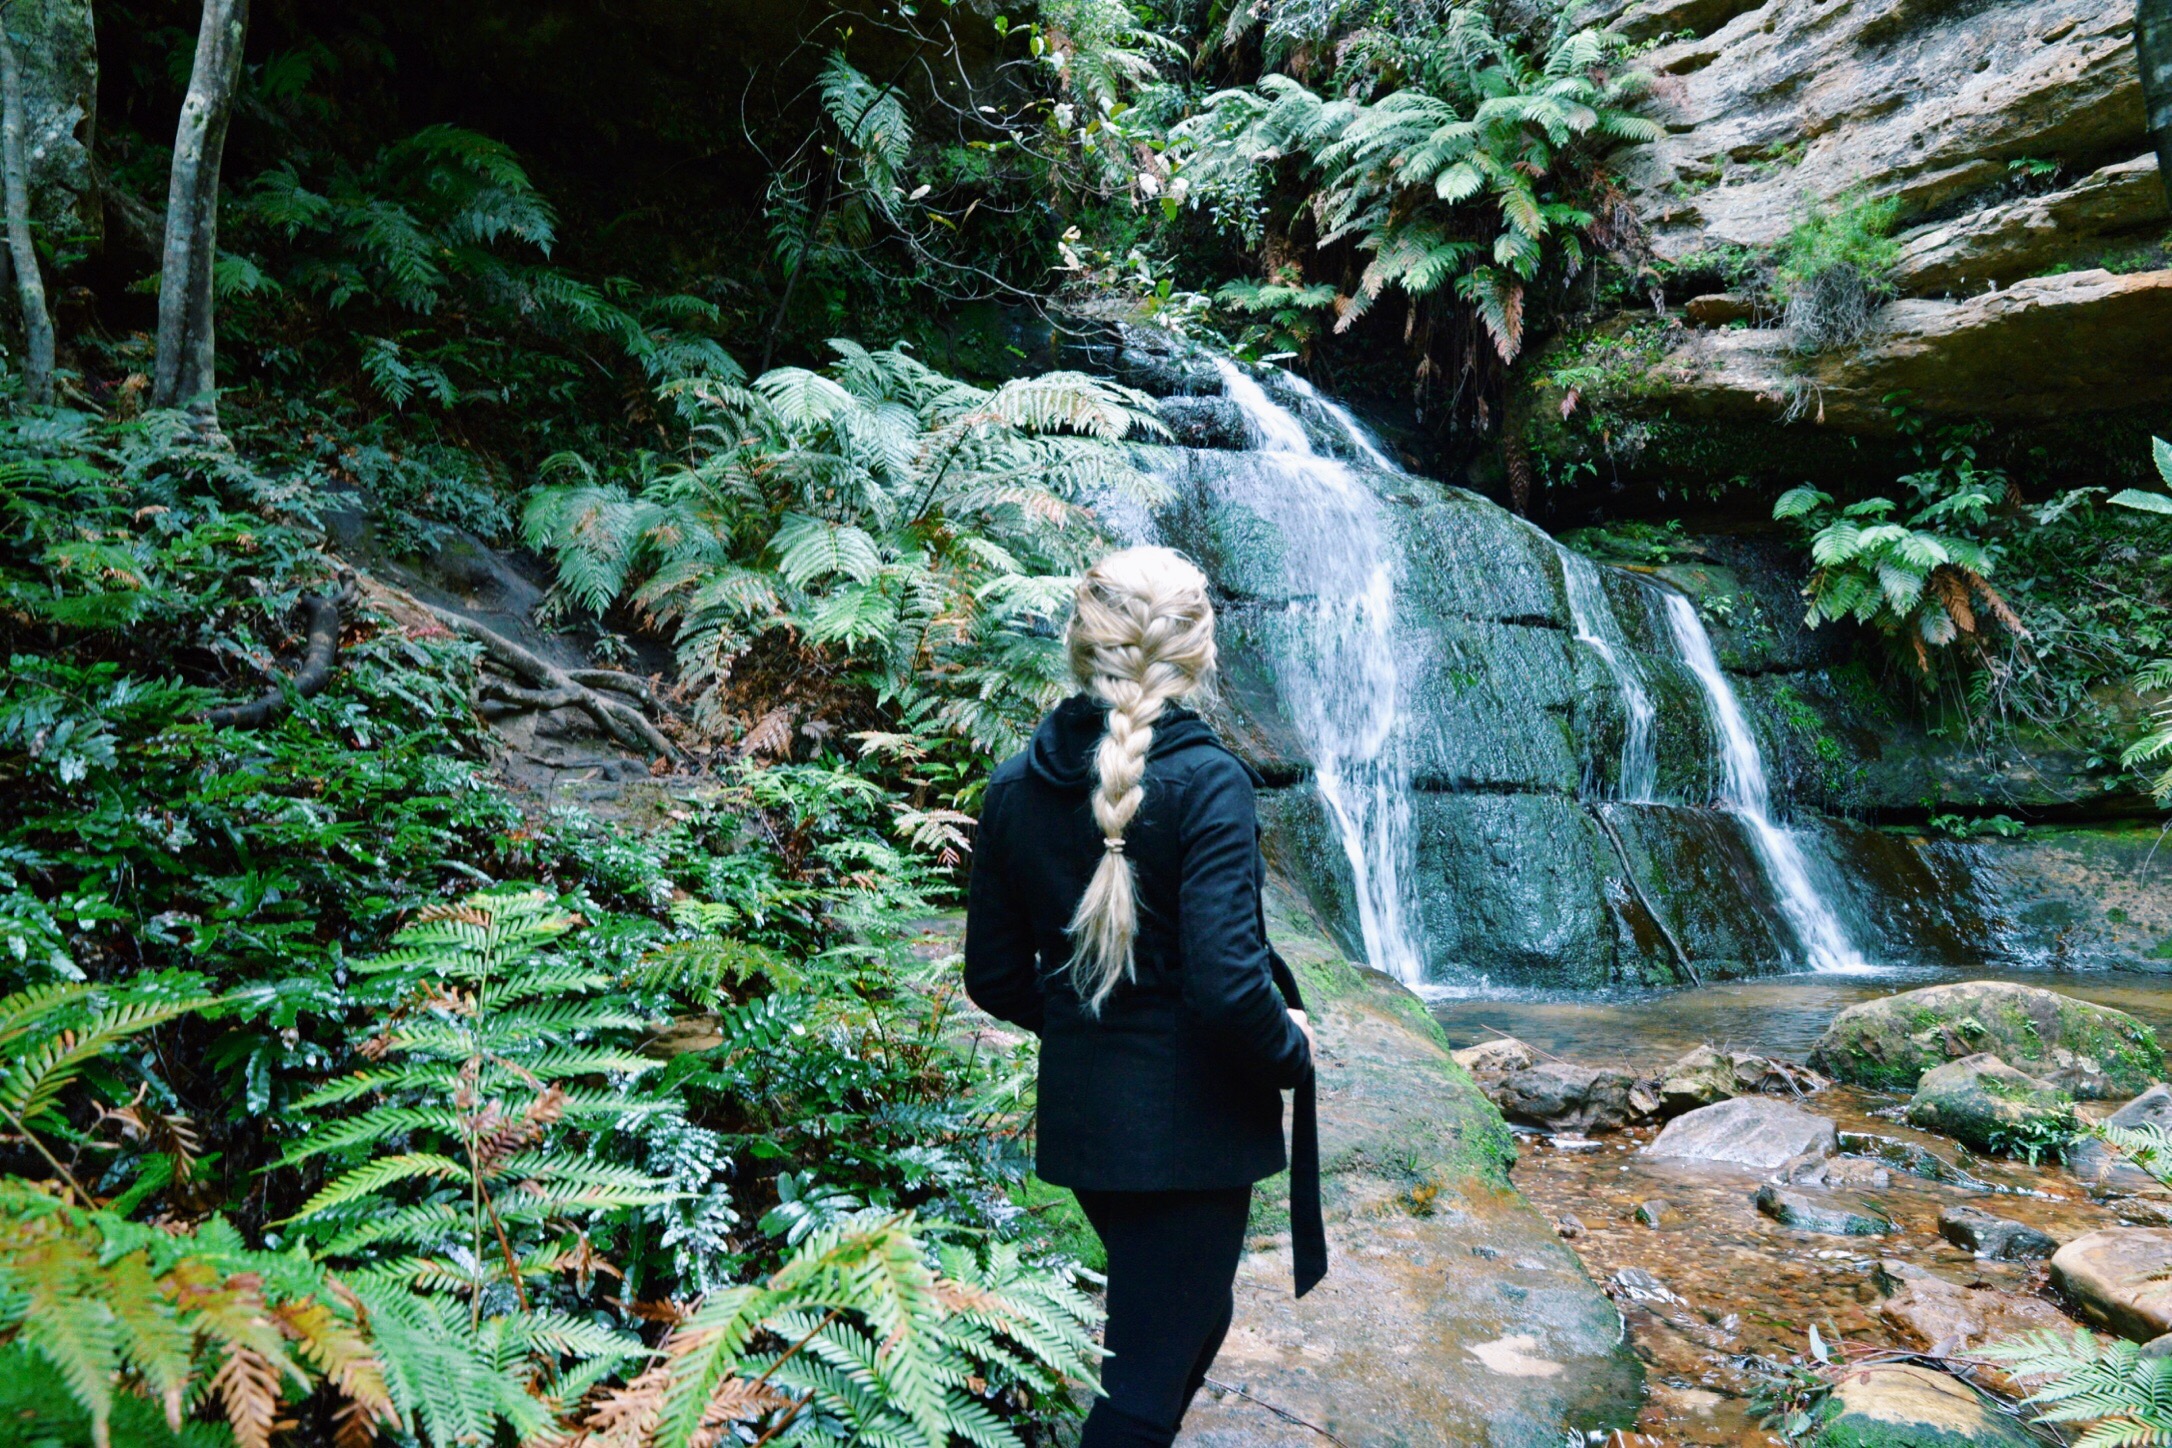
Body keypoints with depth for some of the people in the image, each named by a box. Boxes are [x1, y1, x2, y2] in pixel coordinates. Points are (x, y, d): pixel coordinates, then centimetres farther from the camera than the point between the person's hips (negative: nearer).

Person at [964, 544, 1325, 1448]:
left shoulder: (1014, 788, -1)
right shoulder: (1206, 781, -18)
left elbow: (995, 979, 5)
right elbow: (1227, 982, -25)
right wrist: (1291, 1050, -6)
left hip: (1078, 1115, 6)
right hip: (1189, 1124, -6)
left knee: (1189, 1315, 30)